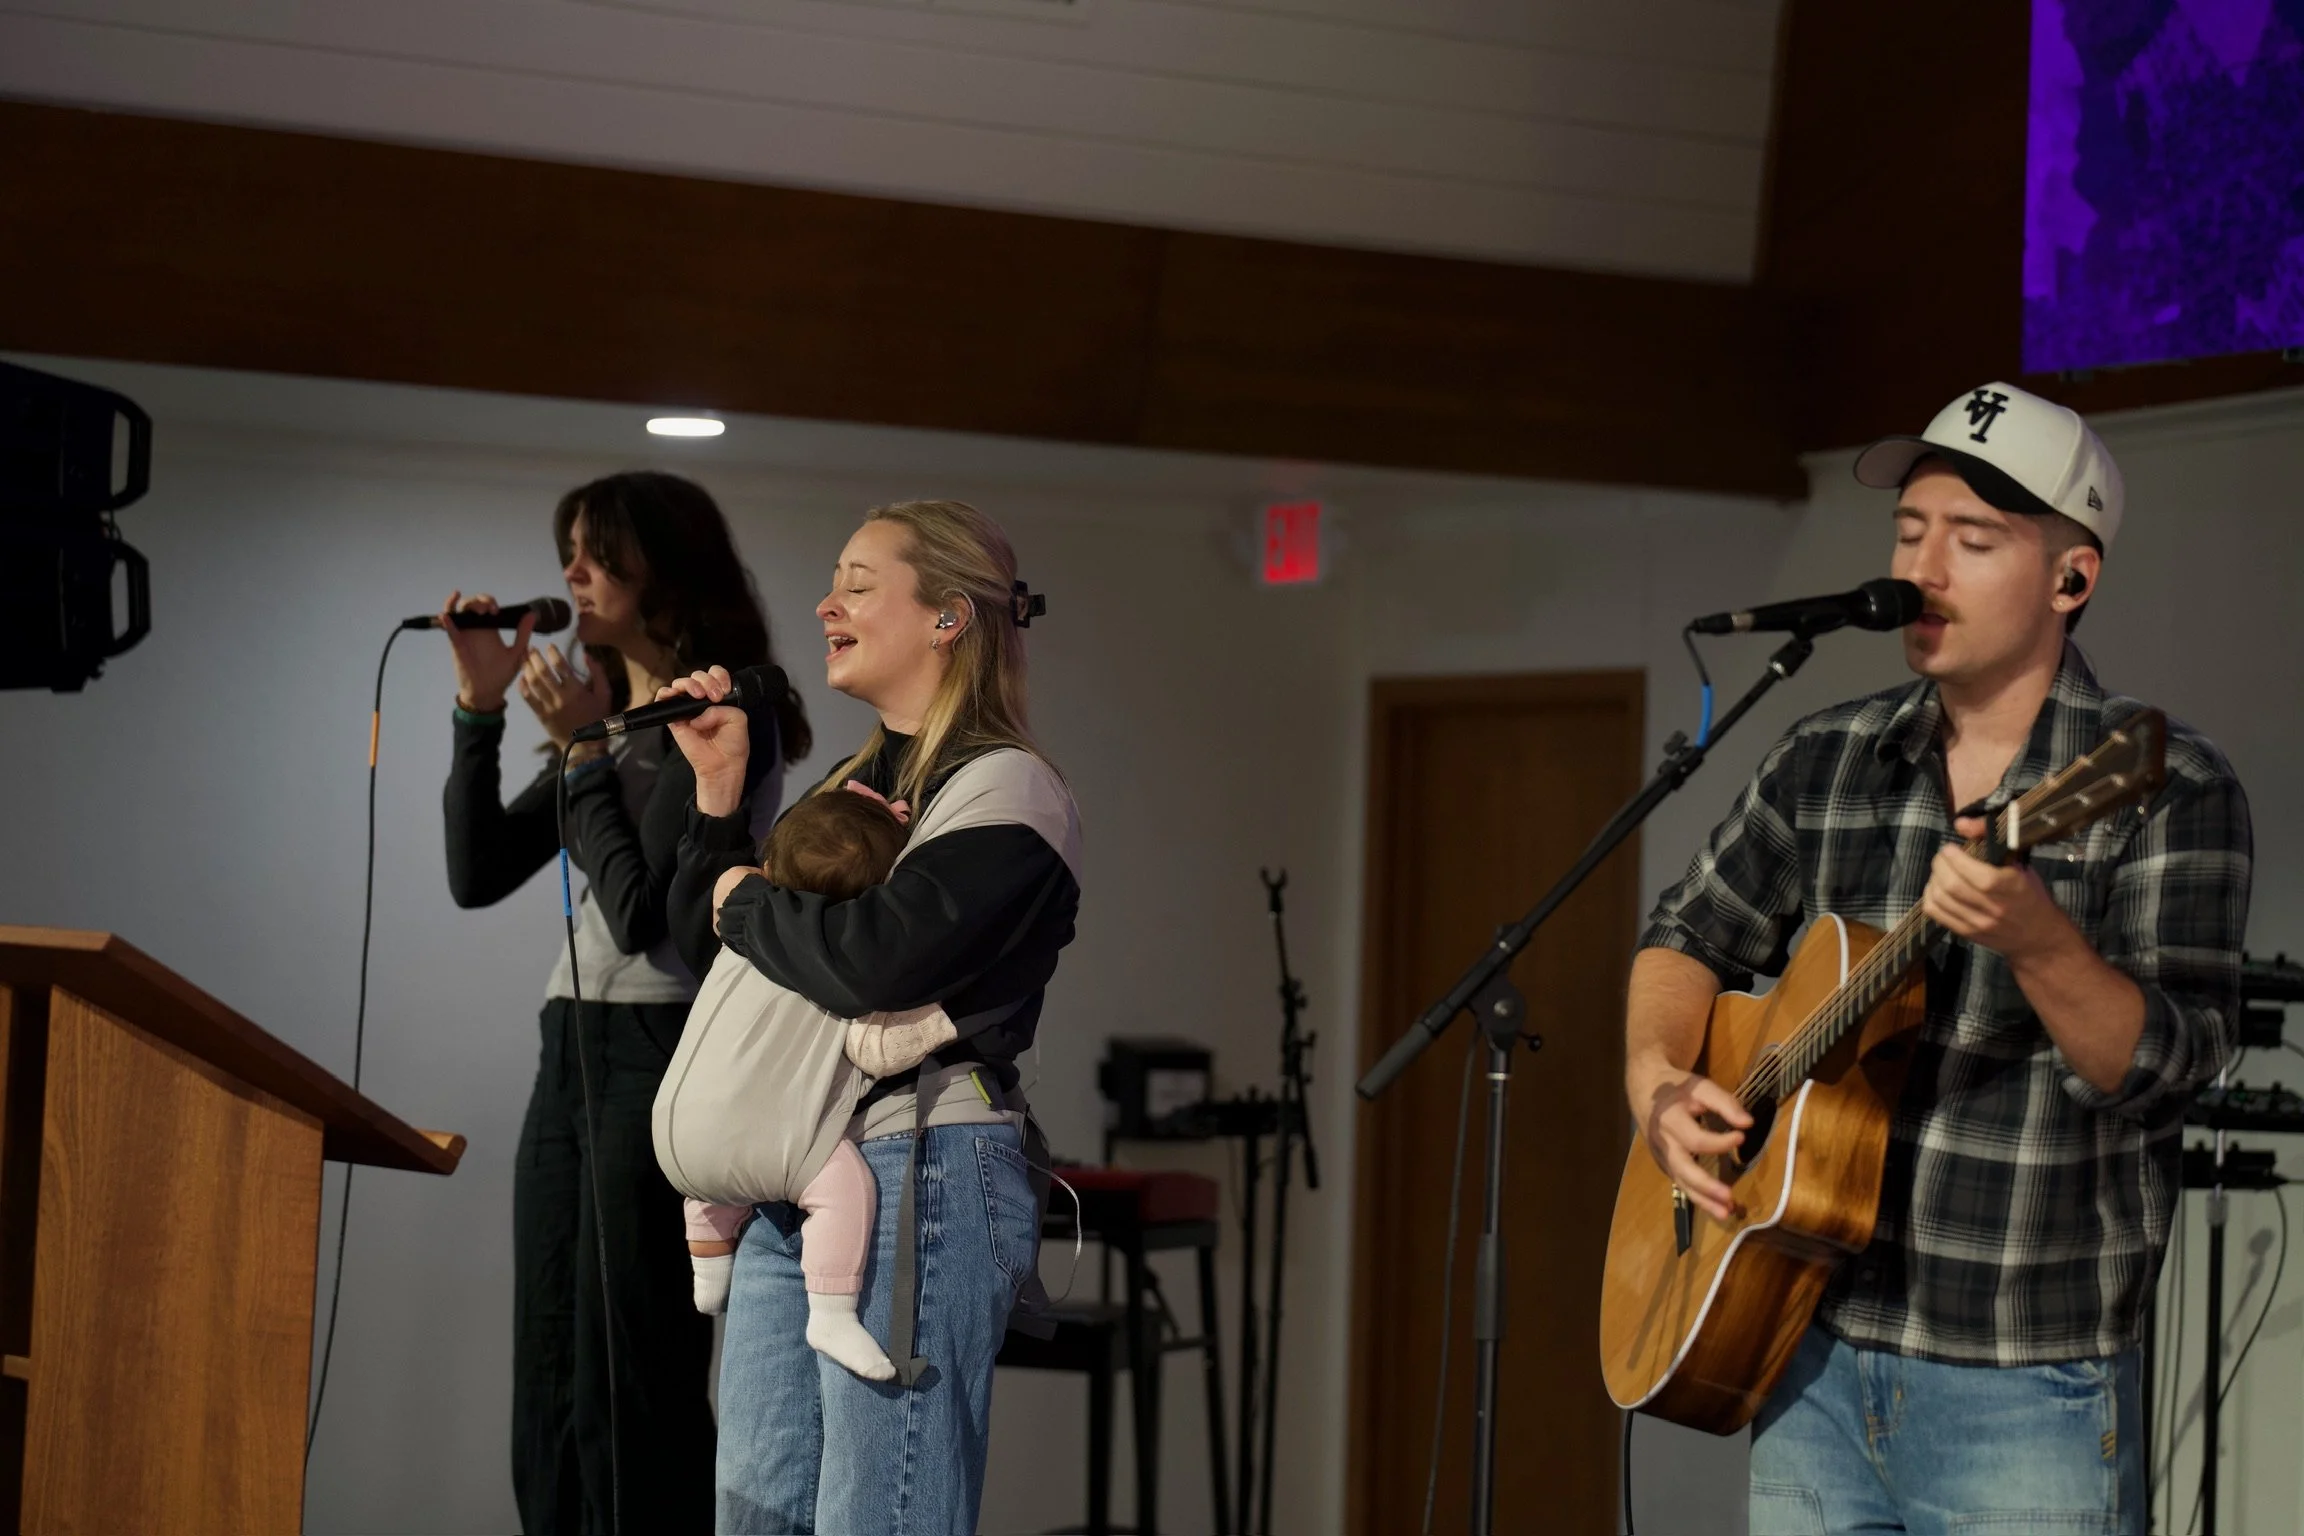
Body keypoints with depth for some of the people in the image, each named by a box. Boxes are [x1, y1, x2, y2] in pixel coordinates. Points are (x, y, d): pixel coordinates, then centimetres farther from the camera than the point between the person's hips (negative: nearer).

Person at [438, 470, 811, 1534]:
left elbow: (640, 912, -15)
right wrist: (479, 708, 6)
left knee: (633, 1395, -8)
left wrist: (581, 749, -11)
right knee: (550, 1405, 9)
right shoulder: (610, 717, 16)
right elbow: (477, 874, 14)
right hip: (573, 1053, 9)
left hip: (662, 1056, -9)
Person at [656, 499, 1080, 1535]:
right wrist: (718, 790, 12)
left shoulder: (1005, 788, -8)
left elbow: (874, 961, -22)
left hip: (923, 1176, -9)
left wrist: (745, 900, -4)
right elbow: (715, 942, 23)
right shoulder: (858, 780, 20)